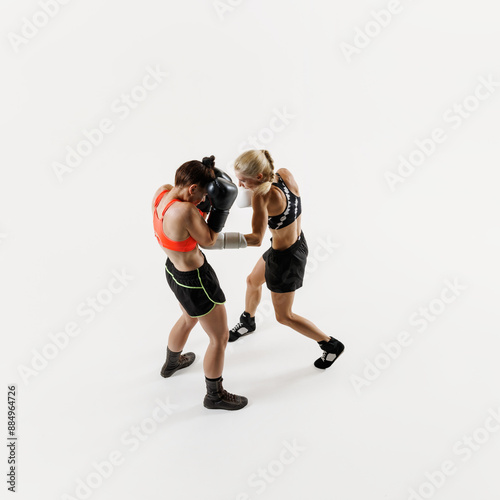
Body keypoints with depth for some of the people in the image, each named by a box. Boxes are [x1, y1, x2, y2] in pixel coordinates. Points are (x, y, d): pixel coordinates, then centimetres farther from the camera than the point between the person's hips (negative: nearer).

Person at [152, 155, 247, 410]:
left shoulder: (162, 191, -11)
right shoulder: (184, 211, -36)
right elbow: (208, 240, -20)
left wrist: (206, 202, -11)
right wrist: (220, 206, -22)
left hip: (175, 269, 9)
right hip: (195, 282, -9)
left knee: (189, 318, 37)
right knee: (220, 338, 12)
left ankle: (171, 363, 63)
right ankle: (215, 395, 36)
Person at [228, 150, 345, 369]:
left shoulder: (263, 196, -34)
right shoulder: (285, 174, -14)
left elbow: (256, 239, -45)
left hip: (285, 258, -9)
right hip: (297, 243, 9)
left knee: (284, 316, 13)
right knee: (252, 281, 30)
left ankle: (331, 345, 31)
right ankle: (247, 322, 59)